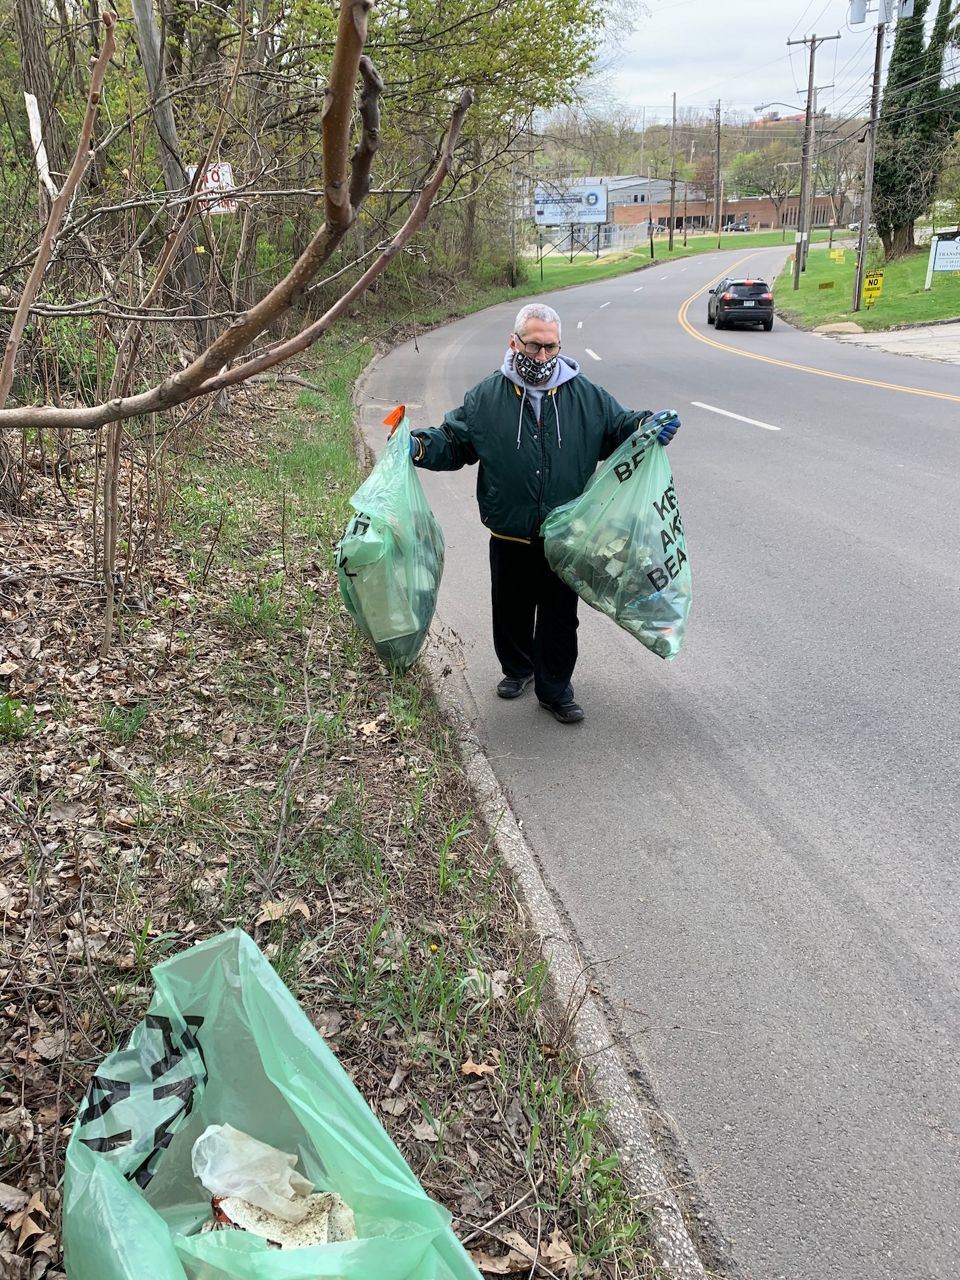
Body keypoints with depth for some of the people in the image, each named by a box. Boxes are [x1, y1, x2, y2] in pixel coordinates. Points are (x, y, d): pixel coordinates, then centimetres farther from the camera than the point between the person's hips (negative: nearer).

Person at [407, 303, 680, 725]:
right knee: (511, 610, 16)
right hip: (509, 537, 0)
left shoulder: (587, 396, -1)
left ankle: (555, 689, 23)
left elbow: (621, 428, 9)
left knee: (560, 617, 8)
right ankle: (517, 669, 41)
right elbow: (454, 441, 3)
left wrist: (651, 428, -11)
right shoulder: (485, 397, -2)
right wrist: (419, 446, -15)